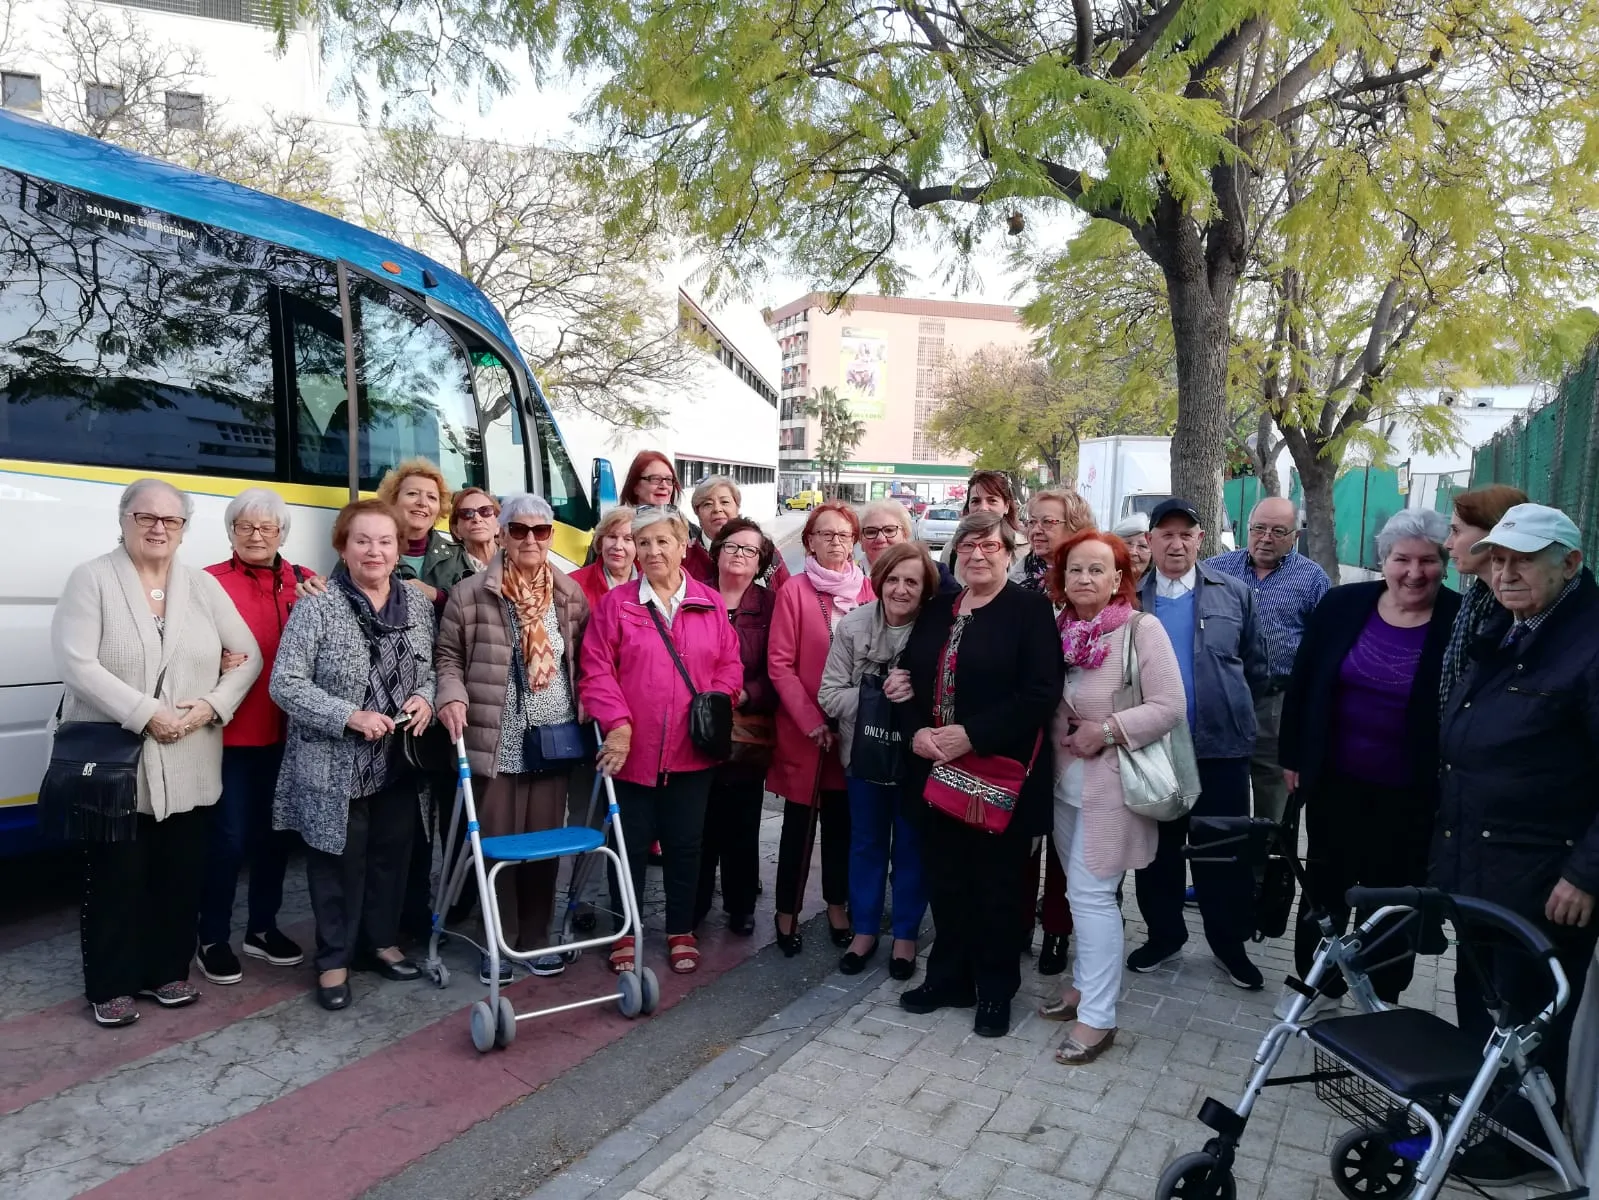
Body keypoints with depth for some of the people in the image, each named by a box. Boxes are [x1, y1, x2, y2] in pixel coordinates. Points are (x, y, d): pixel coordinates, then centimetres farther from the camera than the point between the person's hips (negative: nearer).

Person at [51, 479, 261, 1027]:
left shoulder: (204, 586, 8)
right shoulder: (91, 579, -2)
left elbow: (249, 655, 6)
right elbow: (77, 665, -13)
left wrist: (212, 705, -9)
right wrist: (146, 714, -19)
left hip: (189, 768, 4)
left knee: (182, 876, 11)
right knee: (117, 879, 5)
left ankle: (167, 971, 28)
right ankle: (112, 985, 21)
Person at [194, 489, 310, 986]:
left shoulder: (304, 582, 7)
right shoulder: (211, 582, -6)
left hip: (287, 732, 5)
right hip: (231, 732, -4)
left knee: (277, 831, 15)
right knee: (229, 837, 2)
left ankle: (263, 927, 32)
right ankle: (213, 939, 21)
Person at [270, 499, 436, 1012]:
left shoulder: (418, 603, 4)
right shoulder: (317, 608, -11)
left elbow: (432, 668, 13)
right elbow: (285, 684, -12)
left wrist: (424, 697, -9)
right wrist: (350, 716, -21)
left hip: (400, 762, 5)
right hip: (335, 766, -4)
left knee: (391, 856, 16)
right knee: (340, 863, 6)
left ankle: (381, 942, 35)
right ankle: (334, 960, 23)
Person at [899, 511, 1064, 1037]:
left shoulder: (1030, 609, -6)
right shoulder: (936, 610, 11)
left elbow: (1041, 693, -15)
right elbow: (911, 678, 12)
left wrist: (972, 735, -20)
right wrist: (917, 731, -7)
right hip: (936, 769, 5)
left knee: (994, 884, 8)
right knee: (943, 876, 13)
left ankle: (995, 990, 27)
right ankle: (949, 977, 32)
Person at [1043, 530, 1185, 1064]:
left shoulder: (1142, 629, -13)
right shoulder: (1059, 629, 3)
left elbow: (1169, 707, -15)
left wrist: (1107, 730, -20)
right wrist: (1062, 737, -1)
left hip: (1113, 783, -6)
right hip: (1066, 781, 6)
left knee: (1091, 893, -4)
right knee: (1081, 890, 17)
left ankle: (1098, 1016, 8)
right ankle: (1085, 985, 32)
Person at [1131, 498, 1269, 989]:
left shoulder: (1234, 593, 3)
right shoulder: (1129, 596, 1)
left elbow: (1255, 666, 8)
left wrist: (1233, 712, 8)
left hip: (1220, 745, 0)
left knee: (1224, 850, 9)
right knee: (1157, 848, 13)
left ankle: (1230, 943, 26)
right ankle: (1164, 934, 30)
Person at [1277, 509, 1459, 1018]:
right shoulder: (1343, 605, -4)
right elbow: (1302, 684, 3)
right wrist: (1293, 756, 3)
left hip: (1410, 795, -2)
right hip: (1335, 781, 3)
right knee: (1324, 884, 16)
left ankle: (1384, 999, 33)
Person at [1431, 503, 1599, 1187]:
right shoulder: (1501, 637, 11)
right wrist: (1446, 841, 17)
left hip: (1543, 880, -8)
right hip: (1474, 866, 8)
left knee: (1529, 1015, 9)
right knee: (1477, 1002, 20)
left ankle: (1518, 1146, 27)